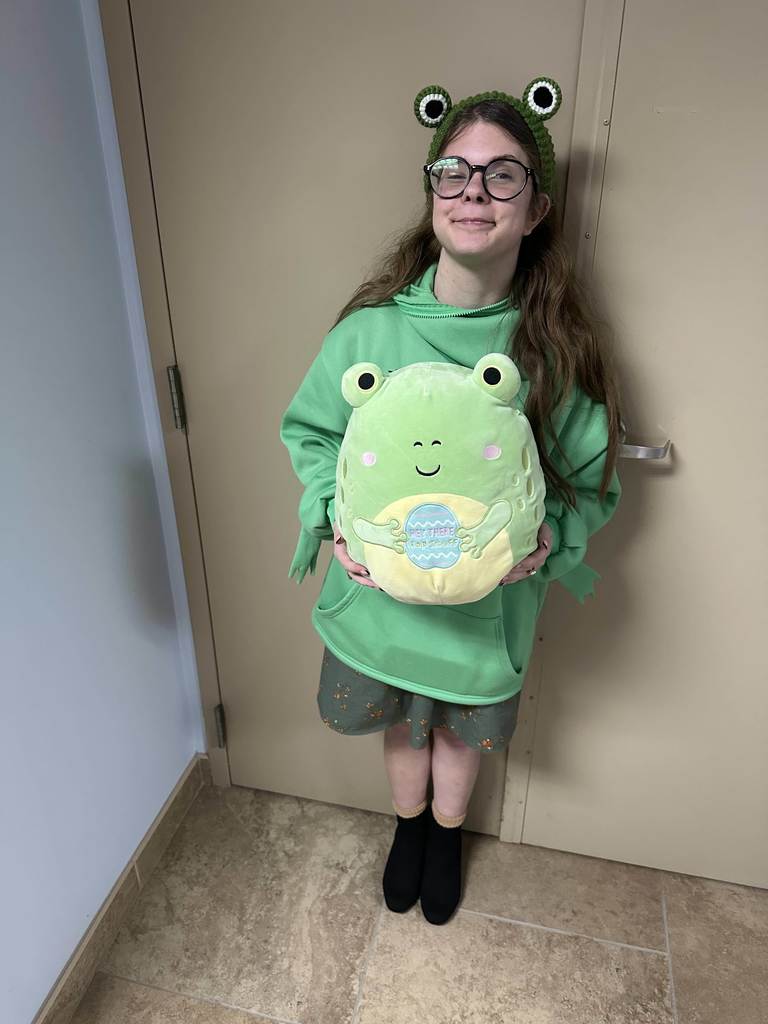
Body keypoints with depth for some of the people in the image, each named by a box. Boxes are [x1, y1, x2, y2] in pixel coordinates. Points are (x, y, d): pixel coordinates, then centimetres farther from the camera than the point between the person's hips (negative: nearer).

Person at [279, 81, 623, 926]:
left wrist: (550, 533, -23)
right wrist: (336, 515, -17)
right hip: (382, 590, 1)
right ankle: (409, 824, 60)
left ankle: (447, 834, 60)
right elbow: (308, 430, -1)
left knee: (463, 730, 25)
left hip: (489, 596, 0)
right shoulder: (371, 327, -14)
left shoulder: (559, 345, -14)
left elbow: (595, 478, -4)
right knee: (401, 726, 25)